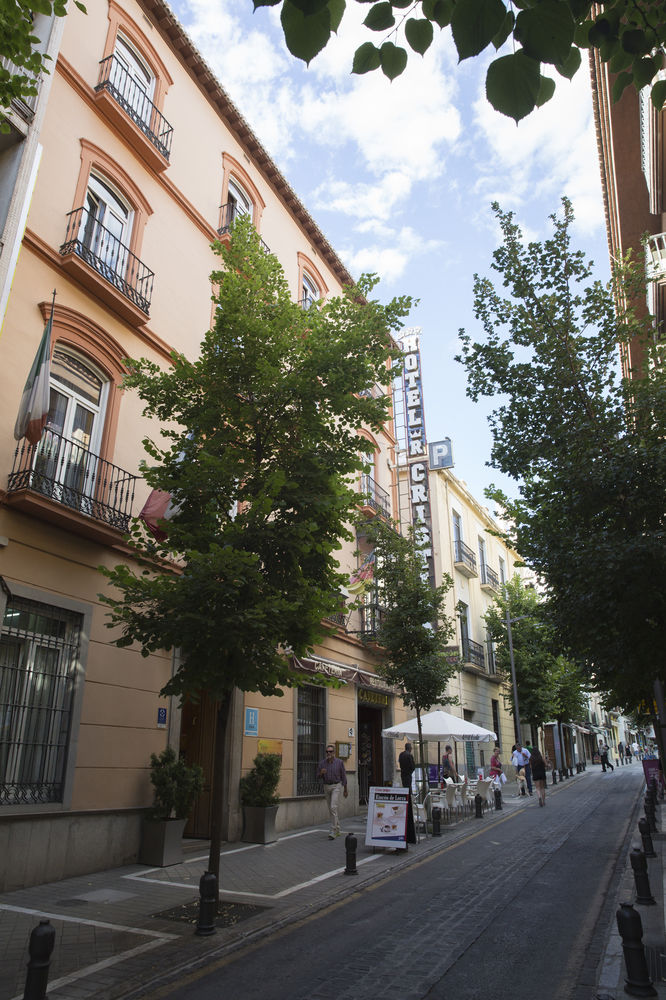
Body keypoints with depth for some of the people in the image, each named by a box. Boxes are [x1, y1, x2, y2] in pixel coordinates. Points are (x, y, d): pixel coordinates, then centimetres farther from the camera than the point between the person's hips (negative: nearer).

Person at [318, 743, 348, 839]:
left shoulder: (339, 762, -6)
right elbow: (318, 776, 6)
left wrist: (345, 790, 4)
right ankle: (338, 830, 27)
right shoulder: (322, 763, 1)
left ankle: (333, 832, -14)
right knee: (331, 809, 11)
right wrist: (321, 773, -18)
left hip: (336, 786, -4)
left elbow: (343, 776, 1)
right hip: (326, 787, 5)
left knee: (333, 808, -16)